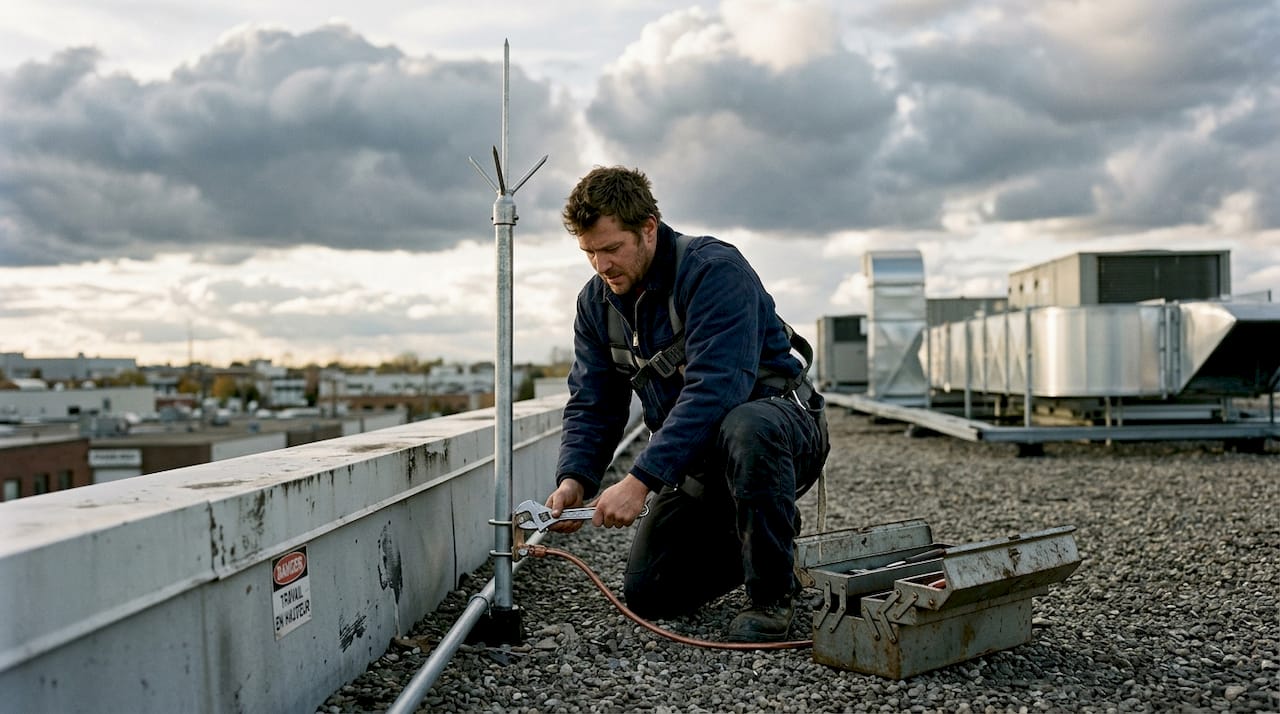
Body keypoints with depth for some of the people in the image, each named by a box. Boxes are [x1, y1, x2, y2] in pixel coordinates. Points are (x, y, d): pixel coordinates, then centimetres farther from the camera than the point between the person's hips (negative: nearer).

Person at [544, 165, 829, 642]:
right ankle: (749, 538, 24)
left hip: (781, 421, -6)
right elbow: (593, 405, -1)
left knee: (746, 429, -43)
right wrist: (574, 479, -21)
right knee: (648, 595, -1)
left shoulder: (715, 269, -24)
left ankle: (773, 595, -20)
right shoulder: (596, 302, -1)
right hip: (697, 459, 6)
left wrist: (641, 480, -40)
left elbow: (715, 389, -35)